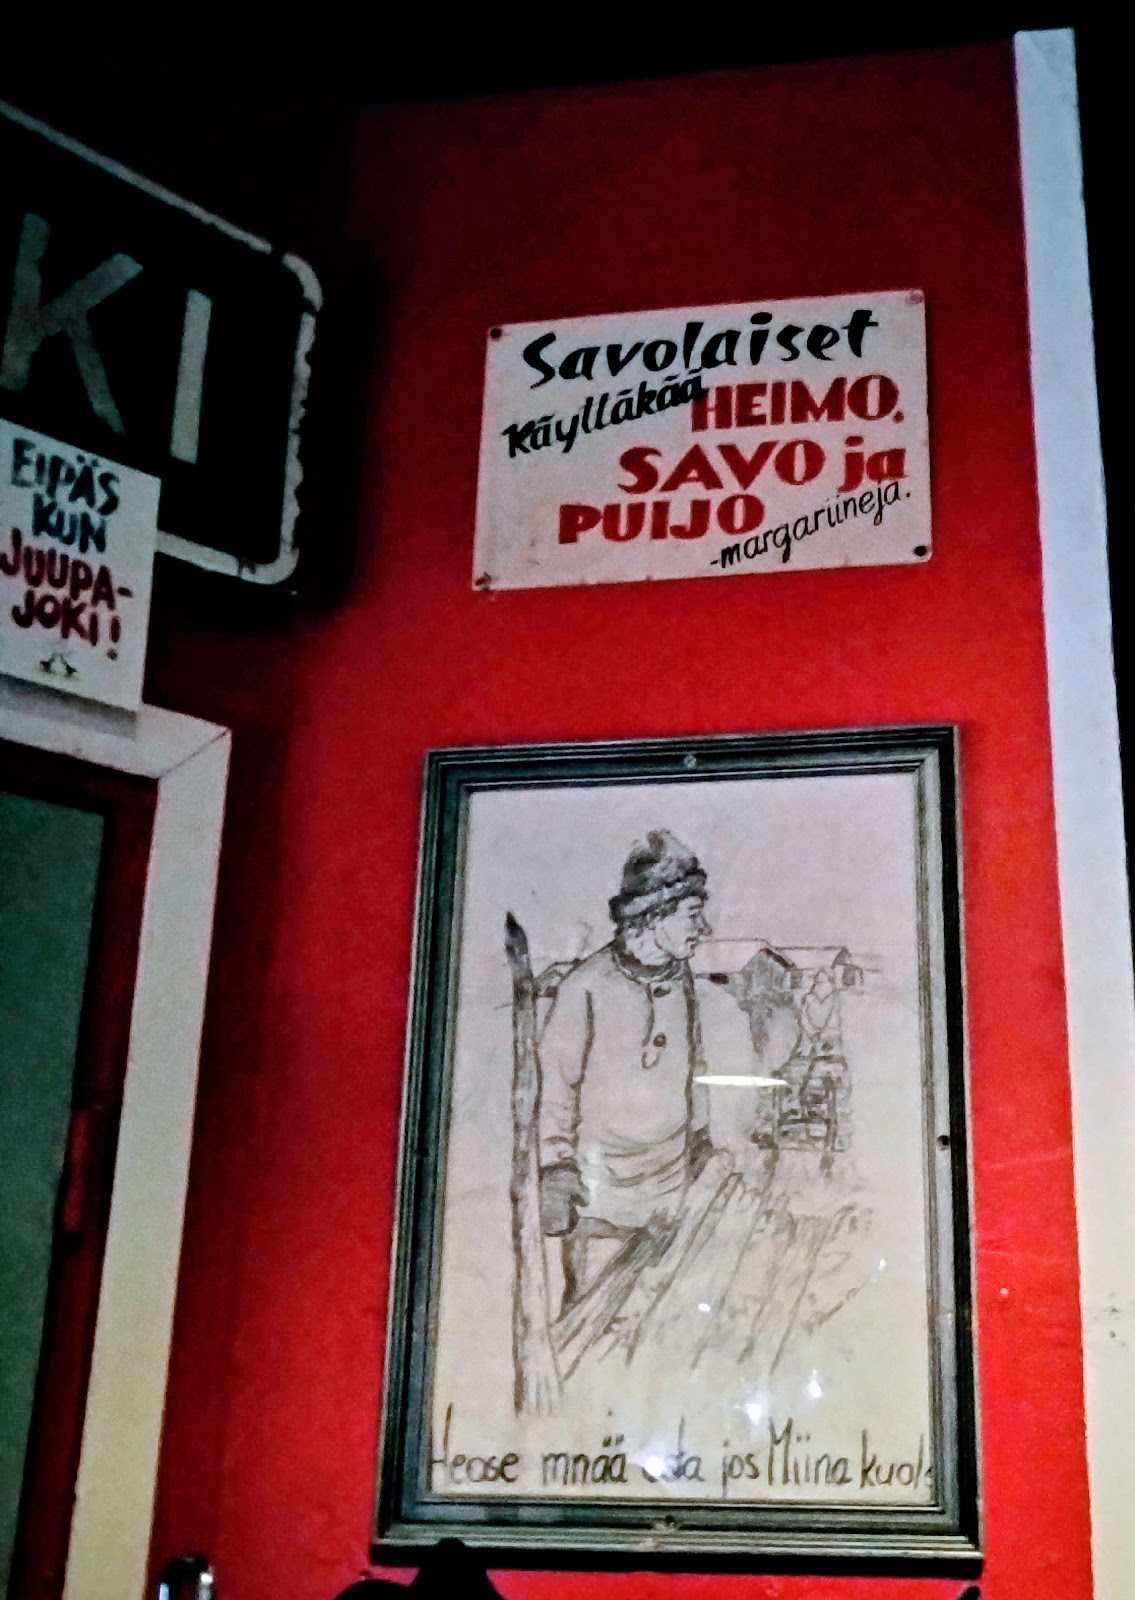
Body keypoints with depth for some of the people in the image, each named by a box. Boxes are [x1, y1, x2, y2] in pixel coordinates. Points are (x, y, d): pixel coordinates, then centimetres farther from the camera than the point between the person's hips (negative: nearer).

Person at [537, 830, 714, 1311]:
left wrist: (701, 1136, 22)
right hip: (602, 1176, -5)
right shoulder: (586, 987, -15)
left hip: (673, 1178, 5)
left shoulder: (681, 980, 4)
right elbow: (556, 1083, -10)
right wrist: (556, 1169, -11)